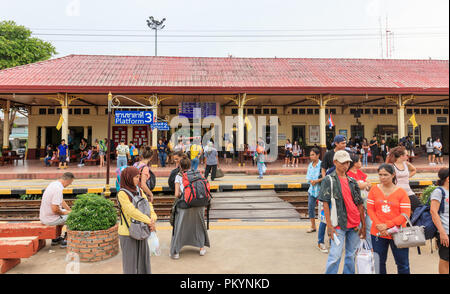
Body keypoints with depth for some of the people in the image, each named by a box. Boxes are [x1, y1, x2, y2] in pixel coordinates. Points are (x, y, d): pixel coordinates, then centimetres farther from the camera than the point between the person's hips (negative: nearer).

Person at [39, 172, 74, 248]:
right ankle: (65, 241, 13)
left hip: (44, 216, 9)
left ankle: (56, 239, 34)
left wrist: (70, 210, 17)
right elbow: (55, 209, -29)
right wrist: (64, 212, -10)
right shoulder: (58, 189, -26)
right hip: (50, 219, -9)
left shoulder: (53, 184, 5)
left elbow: (61, 201, 18)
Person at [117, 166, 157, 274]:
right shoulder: (122, 193, -13)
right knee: (130, 261, 6)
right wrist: (148, 221, -17)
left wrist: (153, 218, -14)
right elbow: (132, 211, -20)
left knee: (143, 259, 14)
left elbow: (148, 205, 4)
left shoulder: (139, 191, 7)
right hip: (128, 234, -6)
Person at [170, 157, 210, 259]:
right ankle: (202, 248, 31)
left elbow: (177, 194, -8)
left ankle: (175, 252, 16)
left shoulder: (178, 177, -1)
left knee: (179, 227, 12)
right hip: (198, 205, 3)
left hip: (184, 206, -2)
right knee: (199, 225, 23)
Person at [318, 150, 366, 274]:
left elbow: (360, 204, 12)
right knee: (335, 256, -3)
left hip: (355, 224, 5)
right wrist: (329, 226, -13)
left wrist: (363, 225, 9)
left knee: (352, 254, 14)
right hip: (339, 224, -5)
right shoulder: (329, 180, -6)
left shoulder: (352, 181, 9)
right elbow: (325, 204, -9)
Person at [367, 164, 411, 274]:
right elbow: (370, 209, 2)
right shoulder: (374, 189, 1)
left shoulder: (401, 192, -4)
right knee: (379, 263, 12)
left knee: (403, 264, 7)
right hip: (378, 233, 2)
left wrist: (387, 225, -15)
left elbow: (405, 215, -8)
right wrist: (379, 225, -11)